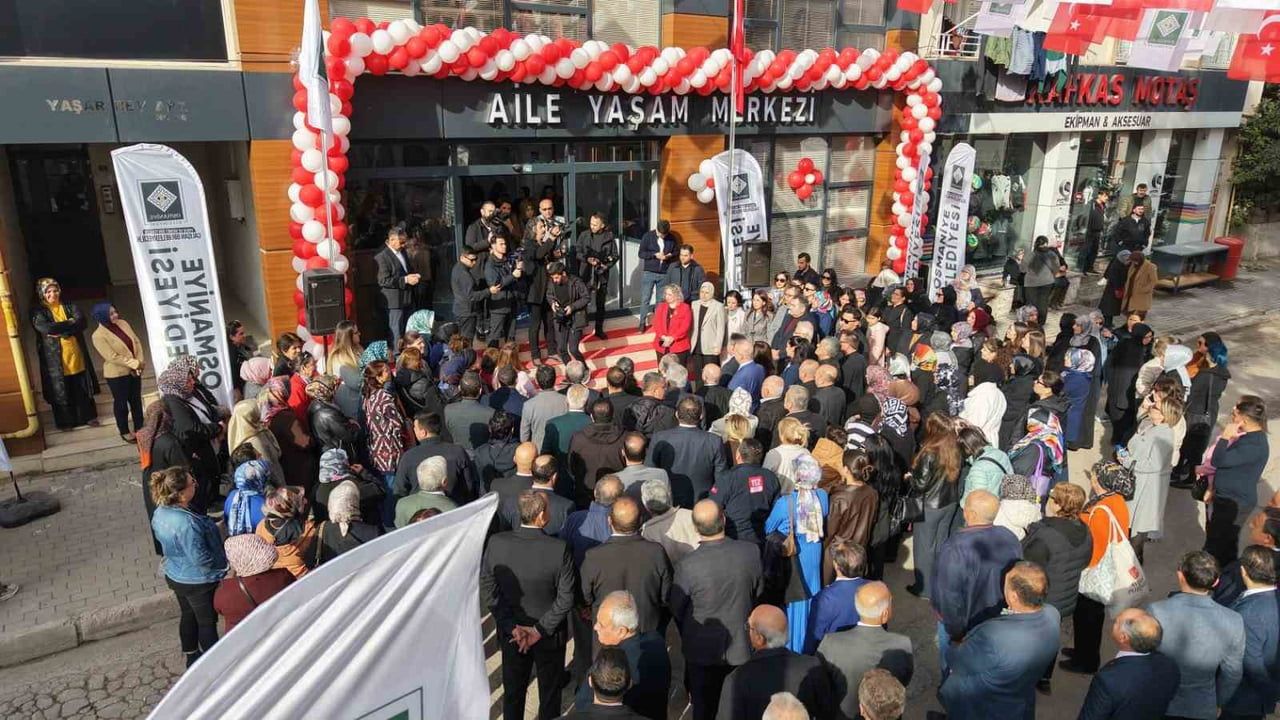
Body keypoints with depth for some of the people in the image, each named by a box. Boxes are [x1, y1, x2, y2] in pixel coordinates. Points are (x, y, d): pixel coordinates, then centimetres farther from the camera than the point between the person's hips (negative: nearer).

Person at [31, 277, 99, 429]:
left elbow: (81, 323, -9)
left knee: (83, 389, 11)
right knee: (61, 391, 5)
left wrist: (60, 330, -19)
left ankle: (88, 416, 23)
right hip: (56, 358, -3)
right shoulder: (38, 312, -2)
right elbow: (47, 328, -20)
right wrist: (69, 323, -14)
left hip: (76, 355, 3)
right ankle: (65, 422, 17)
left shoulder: (70, 307, 8)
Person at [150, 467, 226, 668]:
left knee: (188, 615, 26)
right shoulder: (187, 523, -36)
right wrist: (222, 565, -13)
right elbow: (201, 559, -31)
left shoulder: (159, 513, -10)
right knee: (207, 622, 12)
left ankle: (191, 657, 45)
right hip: (199, 581, -8)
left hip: (175, 576, 8)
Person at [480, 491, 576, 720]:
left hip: (511, 633, 2)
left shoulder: (496, 543, -18)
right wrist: (540, 630, -12)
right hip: (550, 635, -2)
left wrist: (512, 627, -9)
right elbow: (565, 598, -20)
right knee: (550, 694, 20)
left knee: (513, 692, 23)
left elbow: (487, 592, -11)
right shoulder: (559, 549, -25)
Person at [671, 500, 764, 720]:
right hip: (741, 648, 2)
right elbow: (758, 591, -1)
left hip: (703, 650, -2)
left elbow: (677, 610, -10)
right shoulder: (751, 552, -20)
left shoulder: (687, 566, -27)